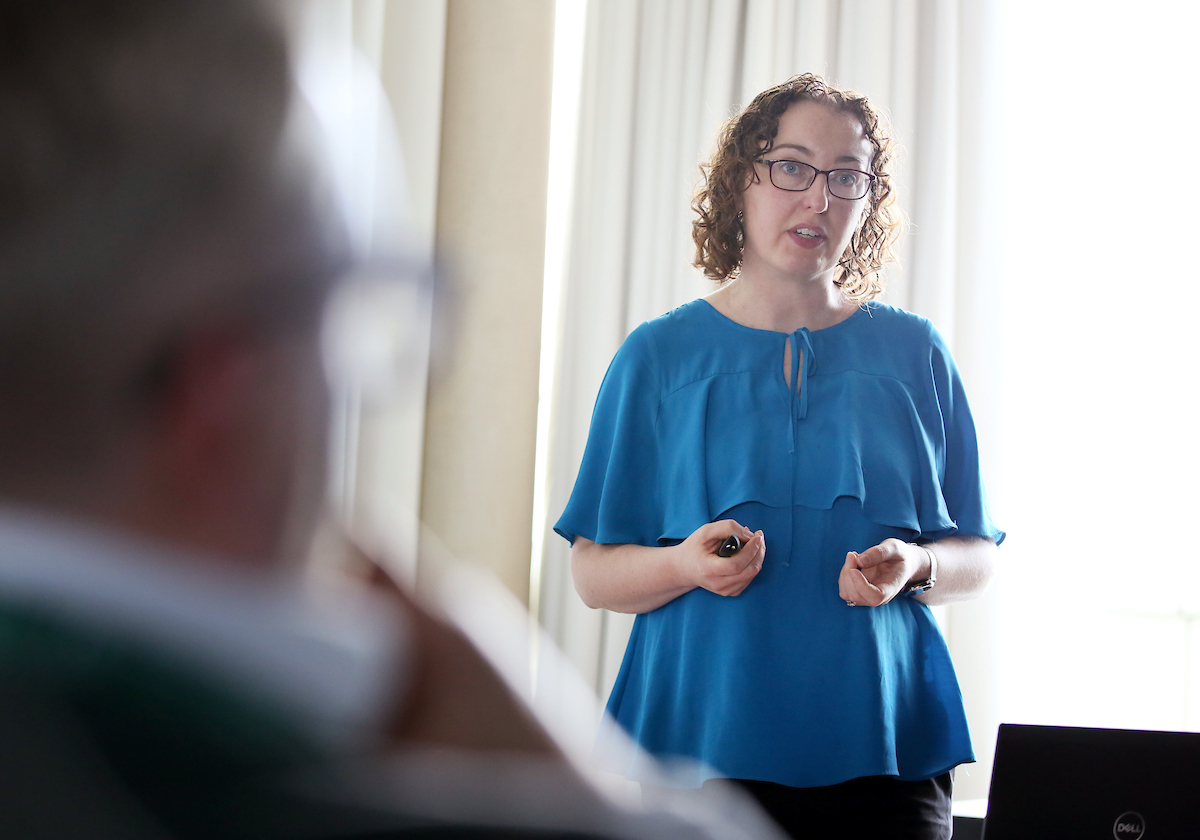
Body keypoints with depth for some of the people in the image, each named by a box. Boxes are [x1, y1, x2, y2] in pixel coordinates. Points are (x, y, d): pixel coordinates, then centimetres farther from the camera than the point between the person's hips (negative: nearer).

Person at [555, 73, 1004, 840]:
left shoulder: (914, 353, 8)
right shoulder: (660, 357, 4)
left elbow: (978, 556, 10)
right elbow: (593, 573, 3)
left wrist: (916, 567, -11)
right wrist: (685, 565, -17)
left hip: (883, 748, 1)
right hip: (698, 741, -1)